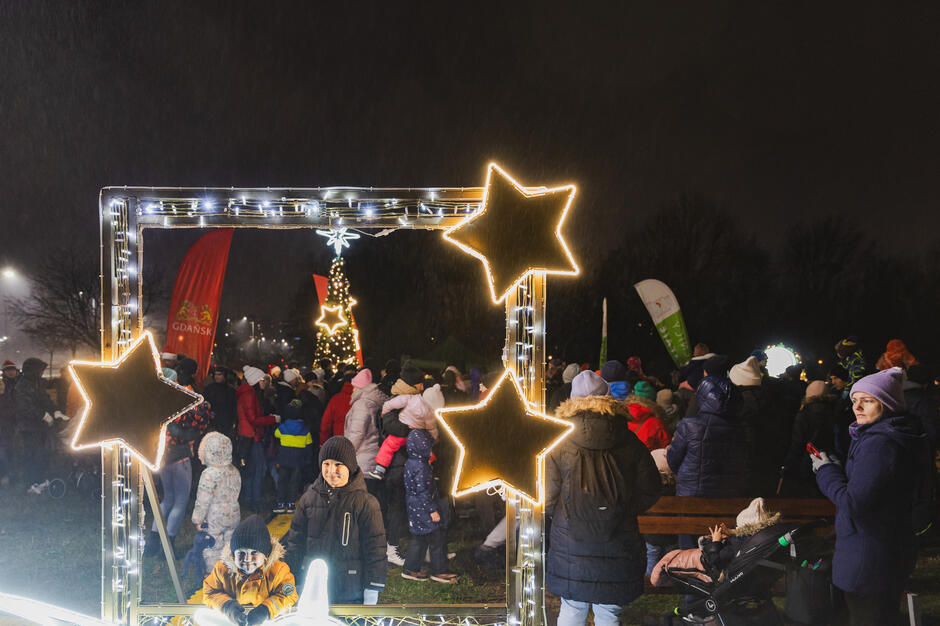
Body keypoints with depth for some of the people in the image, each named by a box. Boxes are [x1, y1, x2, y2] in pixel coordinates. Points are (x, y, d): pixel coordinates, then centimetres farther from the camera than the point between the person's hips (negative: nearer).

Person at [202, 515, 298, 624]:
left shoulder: (278, 570, -16)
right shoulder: (222, 568, -11)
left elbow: (287, 596, -11)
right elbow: (210, 593, -4)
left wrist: (267, 610, -27)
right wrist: (226, 606, -23)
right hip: (229, 620, 1)